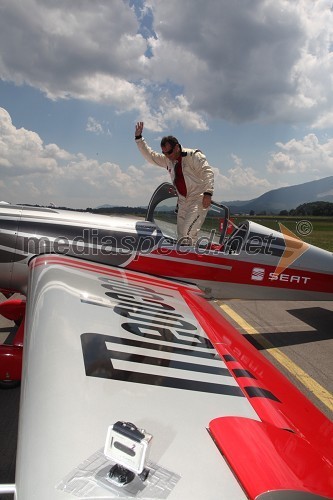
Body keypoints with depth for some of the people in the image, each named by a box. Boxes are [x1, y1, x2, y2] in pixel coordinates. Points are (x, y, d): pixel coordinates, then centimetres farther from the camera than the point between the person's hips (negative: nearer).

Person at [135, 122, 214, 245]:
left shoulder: (193, 155, -8)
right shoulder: (167, 160, 13)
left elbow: (208, 173, -15)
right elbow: (149, 155, 18)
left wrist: (208, 193, -25)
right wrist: (138, 137, 10)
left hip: (199, 199, -7)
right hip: (183, 201, 7)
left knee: (188, 233, -21)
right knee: (181, 235, 3)